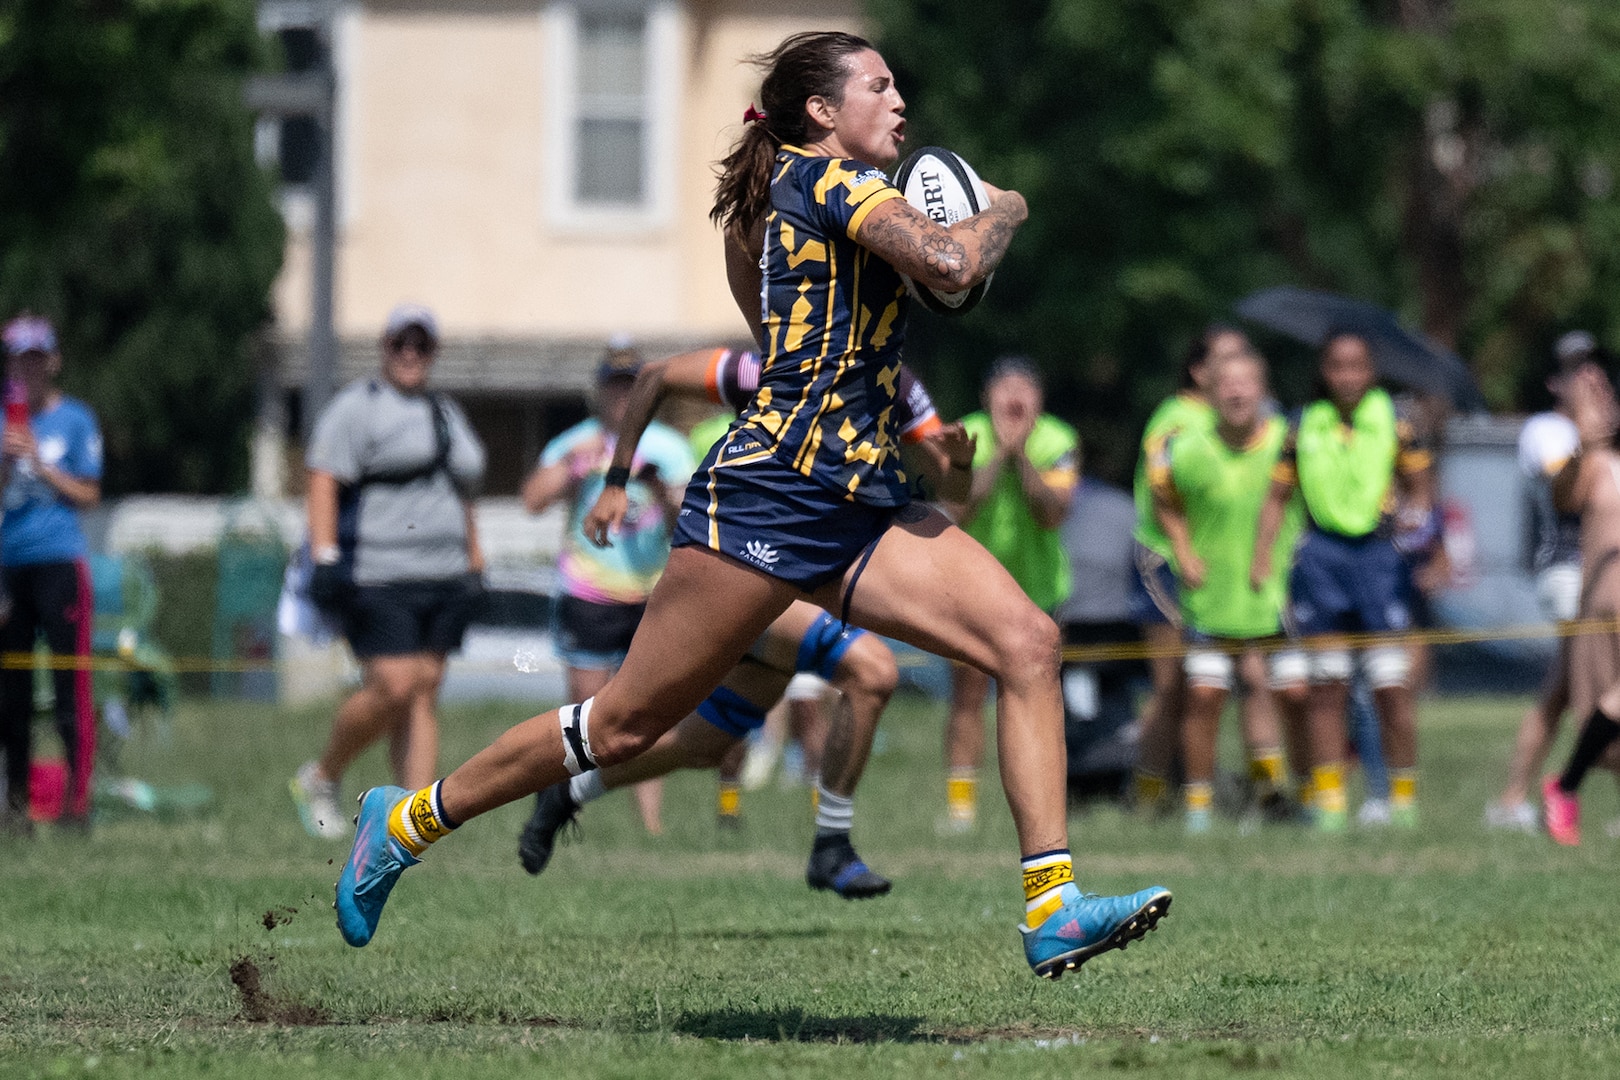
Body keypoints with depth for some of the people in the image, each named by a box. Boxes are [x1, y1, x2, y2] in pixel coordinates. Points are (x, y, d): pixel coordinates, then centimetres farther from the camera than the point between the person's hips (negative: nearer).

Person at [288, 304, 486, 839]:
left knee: (424, 697, 1)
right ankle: (319, 780, 5)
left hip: (442, 576, 7)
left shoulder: (447, 414, 21)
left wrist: (475, 566, 21)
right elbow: (323, 480, -10)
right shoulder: (358, 406, -2)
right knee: (393, 689, -15)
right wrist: (324, 557, -19)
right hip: (376, 577, -7)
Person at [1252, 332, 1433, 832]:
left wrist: (1415, 517, -11)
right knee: (1327, 686, 3)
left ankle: (1403, 794, 5)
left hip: (1378, 551, -1)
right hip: (1321, 552, 1)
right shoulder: (1303, 426, 5)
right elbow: (1277, 496, 10)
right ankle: (1329, 796, 8)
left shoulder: (1392, 421, 2)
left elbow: (1420, 485, 10)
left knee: (1392, 686, -6)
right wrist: (1261, 560, 1)